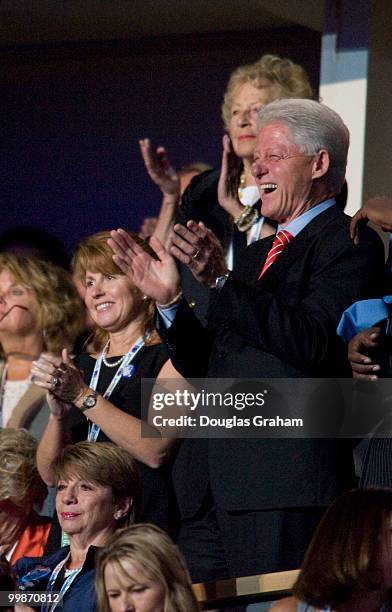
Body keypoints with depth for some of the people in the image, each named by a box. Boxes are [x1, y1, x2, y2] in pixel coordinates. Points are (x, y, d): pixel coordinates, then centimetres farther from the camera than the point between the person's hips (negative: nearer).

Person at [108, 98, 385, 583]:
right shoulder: (258, 253, 25)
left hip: (285, 483, -8)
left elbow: (310, 342, -18)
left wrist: (221, 281, -19)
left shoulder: (350, 243, -1)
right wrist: (169, 299, 9)